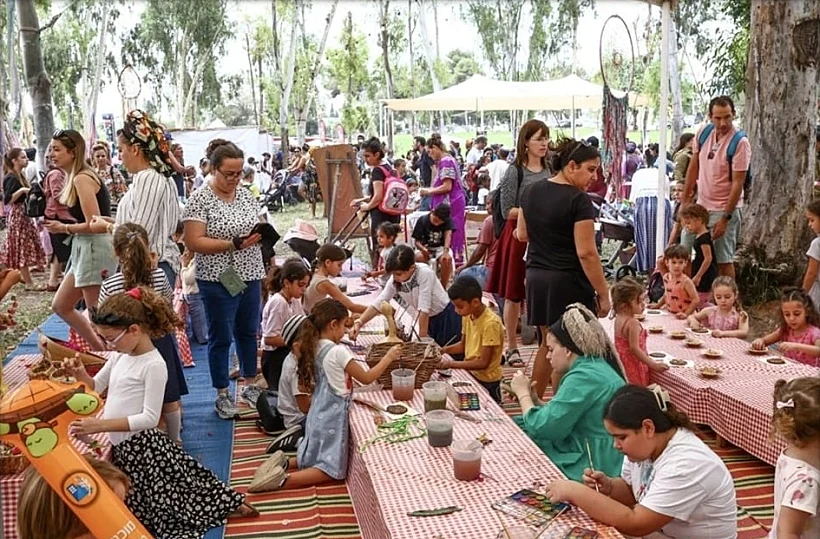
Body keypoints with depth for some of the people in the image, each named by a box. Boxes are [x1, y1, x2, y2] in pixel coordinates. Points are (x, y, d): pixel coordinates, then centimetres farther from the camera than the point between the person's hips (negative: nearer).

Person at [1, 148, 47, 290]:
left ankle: (23, 275, 24)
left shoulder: (19, 176, 12)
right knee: (22, 249, -5)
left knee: (22, 248, 15)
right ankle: (29, 283, -2)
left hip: (23, 215, 9)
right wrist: (21, 190, -33)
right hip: (17, 216, -9)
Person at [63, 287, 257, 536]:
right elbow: (96, 386, 20)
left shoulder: (154, 365, -19)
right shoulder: (120, 356, 6)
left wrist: (101, 425, -28)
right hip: (123, 448, 8)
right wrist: (80, 373, -2)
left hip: (142, 448, -8)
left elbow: (150, 418, -22)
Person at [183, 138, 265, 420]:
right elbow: (194, 242, -17)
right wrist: (233, 244, -24)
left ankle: (251, 382, 35)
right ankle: (222, 395, 18)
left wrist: (261, 235, -6)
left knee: (249, 331, 18)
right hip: (219, 280, -6)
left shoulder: (246, 195, 8)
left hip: (250, 277, 6)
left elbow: (258, 227, 18)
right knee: (221, 337, 5)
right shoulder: (200, 198, -11)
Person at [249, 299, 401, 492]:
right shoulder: (338, 351, -20)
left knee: (314, 460, 25)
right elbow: (366, 378, -11)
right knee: (332, 469, 2)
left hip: (318, 415, 8)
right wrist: (388, 357, -2)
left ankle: (283, 463, 5)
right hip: (333, 417, -8)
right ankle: (283, 479, -13)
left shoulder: (314, 348, 3)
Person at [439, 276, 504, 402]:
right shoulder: (467, 316, -1)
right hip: (470, 372, 7)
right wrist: (443, 350, -2)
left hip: (486, 381, -7)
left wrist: (452, 364, -22)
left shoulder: (491, 323, -23)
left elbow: (483, 363, -22)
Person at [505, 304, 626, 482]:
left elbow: (542, 428, -20)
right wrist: (533, 399, 2)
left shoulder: (584, 378, -20)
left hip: (591, 467, -9)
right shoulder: (595, 367, 12)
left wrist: (522, 393, -5)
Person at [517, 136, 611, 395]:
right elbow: (586, 253, -18)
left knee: (547, 342, 19)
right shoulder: (579, 200, -15)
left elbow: (522, 234, 15)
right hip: (569, 281, -7)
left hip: (536, 277, 7)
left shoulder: (530, 191, 6)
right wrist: (603, 294, -13)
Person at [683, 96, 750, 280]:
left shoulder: (740, 142, -16)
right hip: (701, 205, 6)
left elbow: (738, 183, -17)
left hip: (725, 209, -6)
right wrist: (685, 200, 10)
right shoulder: (703, 133, 1)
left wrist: (725, 218, -19)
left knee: (724, 261, -1)